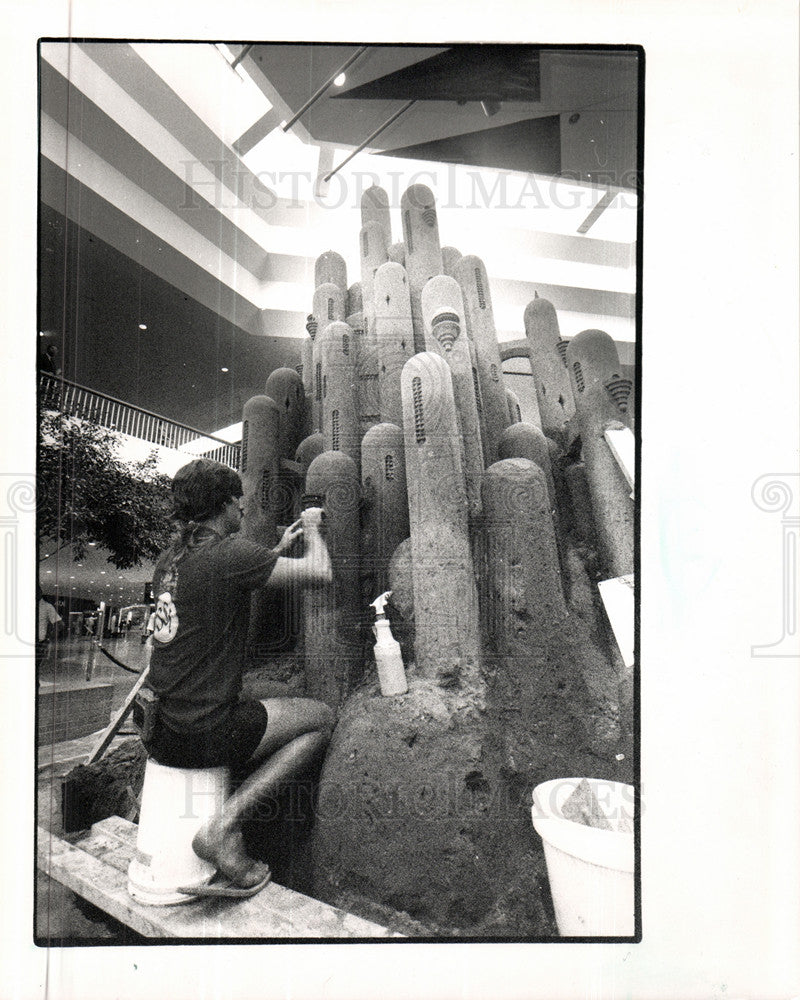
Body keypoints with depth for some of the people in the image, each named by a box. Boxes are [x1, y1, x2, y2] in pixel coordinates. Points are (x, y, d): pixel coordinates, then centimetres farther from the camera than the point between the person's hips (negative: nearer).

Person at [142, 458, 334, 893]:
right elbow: (318, 572, -16)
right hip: (205, 734, -8)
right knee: (320, 718, 8)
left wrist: (280, 549, 25)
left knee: (248, 709, 34)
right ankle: (224, 825, 0)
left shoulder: (170, 557, 8)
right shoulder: (231, 551, -17)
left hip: (159, 731, 9)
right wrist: (311, 529, 3)